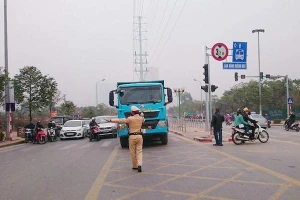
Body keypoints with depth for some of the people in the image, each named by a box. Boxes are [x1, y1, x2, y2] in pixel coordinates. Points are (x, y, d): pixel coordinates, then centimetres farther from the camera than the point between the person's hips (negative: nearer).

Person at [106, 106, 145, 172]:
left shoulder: (130, 119, -9)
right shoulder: (141, 118, 2)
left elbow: (119, 120, -6)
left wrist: (110, 120, 2)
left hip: (132, 136, -3)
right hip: (139, 136, 3)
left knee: (133, 152, 10)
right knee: (139, 151, 4)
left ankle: (135, 166, 16)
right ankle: (139, 165, -15)